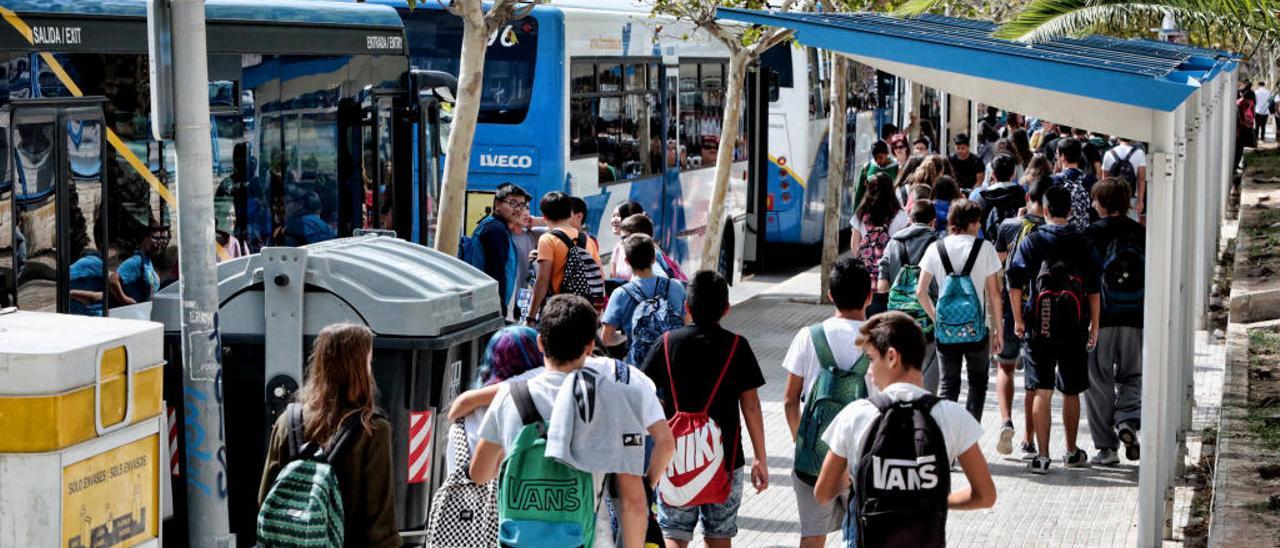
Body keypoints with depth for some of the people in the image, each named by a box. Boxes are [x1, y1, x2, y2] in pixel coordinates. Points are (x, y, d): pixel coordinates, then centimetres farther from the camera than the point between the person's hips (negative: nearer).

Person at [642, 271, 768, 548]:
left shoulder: (668, 343, -3)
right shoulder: (737, 346, -5)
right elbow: (751, 407, -4)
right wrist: (761, 459, 2)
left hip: (675, 457, 0)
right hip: (725, 459, 0)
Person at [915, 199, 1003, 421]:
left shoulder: (936, 248, 0)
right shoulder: (984, 248, -7)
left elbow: (921, 292, -2)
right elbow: (994, 293, -5)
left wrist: (936, 317, 12)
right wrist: (998, 329, 2)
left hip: (945, 330, 2)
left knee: (948, 384, 12)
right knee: (978, 382, 16)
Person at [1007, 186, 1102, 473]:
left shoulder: (1031, 241, -1)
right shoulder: (1081, 243, 2)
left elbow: (1015, 284, -5)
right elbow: (1093, 289, 3)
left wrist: (1018, 319, 4)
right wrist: (1094, 326, 11)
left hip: (1040, 328, -1)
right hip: (1074, 330, 1)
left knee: (1042, 392, 0)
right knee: (1071, 391, 14)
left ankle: (1042, 455, -5)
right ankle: (1072, 452, 25)